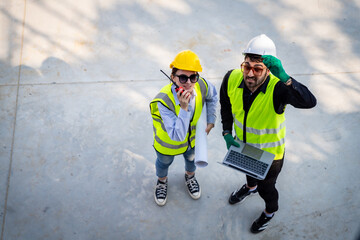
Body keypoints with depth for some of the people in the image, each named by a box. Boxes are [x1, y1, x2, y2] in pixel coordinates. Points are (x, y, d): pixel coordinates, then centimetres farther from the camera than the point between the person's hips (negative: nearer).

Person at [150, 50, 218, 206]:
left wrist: (211, 120, -2)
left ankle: (190, 177, 68)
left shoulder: (202, 86, -31)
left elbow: (212, 97, -4)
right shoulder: (163, 101, -44)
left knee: (192, 157, 33)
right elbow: (177, 136, -44)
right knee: (164, 163, 28)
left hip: (192, 135, 3)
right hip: (168, 140, -3)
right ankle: (162, 181, 64)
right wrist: (184, 108, -52)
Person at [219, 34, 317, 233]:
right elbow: (226, 107, -3)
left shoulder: (277, 88, -38)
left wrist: (283, 77, -65)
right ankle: (250, 187, 73)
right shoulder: (232, 79, -24)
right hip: (243, 144, 4)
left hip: (269, 152, -4)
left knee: (266, 186, 23)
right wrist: (227, 132, -9)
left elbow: (309, 102, -56)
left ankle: (270, 211, 59)